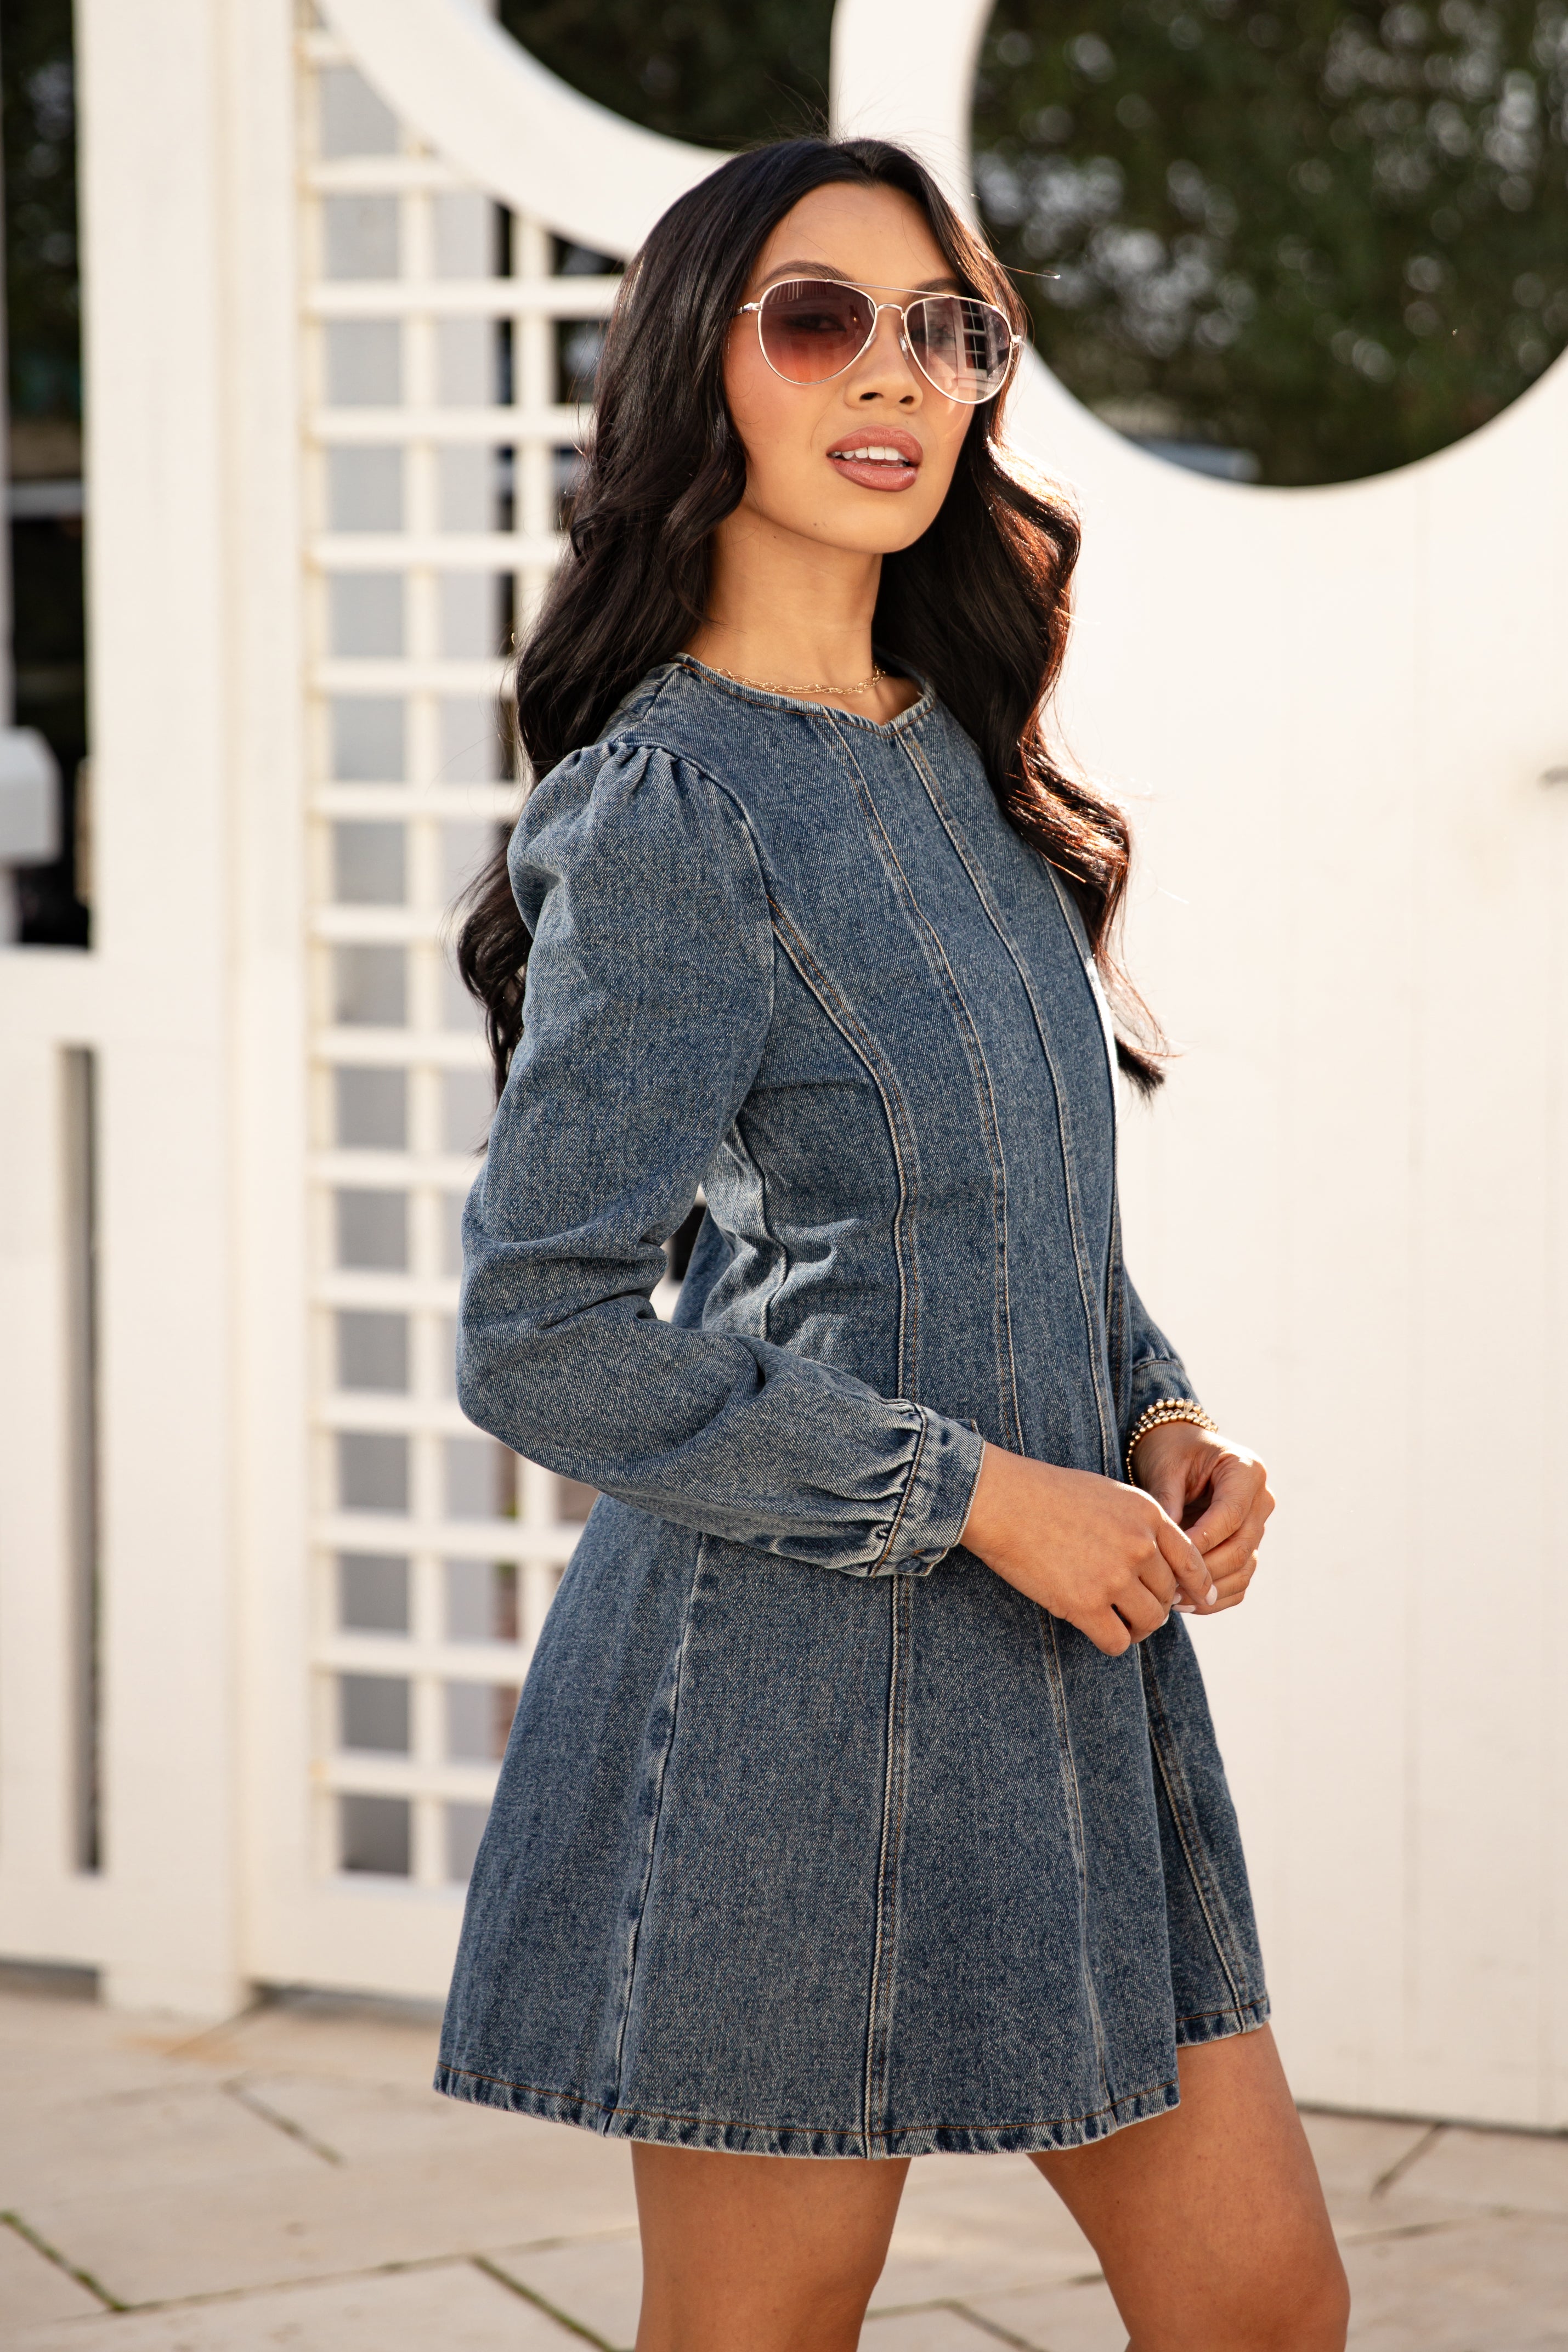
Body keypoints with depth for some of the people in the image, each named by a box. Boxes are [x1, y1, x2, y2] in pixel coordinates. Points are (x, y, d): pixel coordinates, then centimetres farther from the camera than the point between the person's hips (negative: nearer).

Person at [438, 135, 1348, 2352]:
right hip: (799, 1689, -8)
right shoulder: (670, 811, -13)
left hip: (1065, 1664, 8)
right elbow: (544, 1333, -16)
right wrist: (980, 1493, -16)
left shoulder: (958, 763, 12)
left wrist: (1159, 1420, 2)